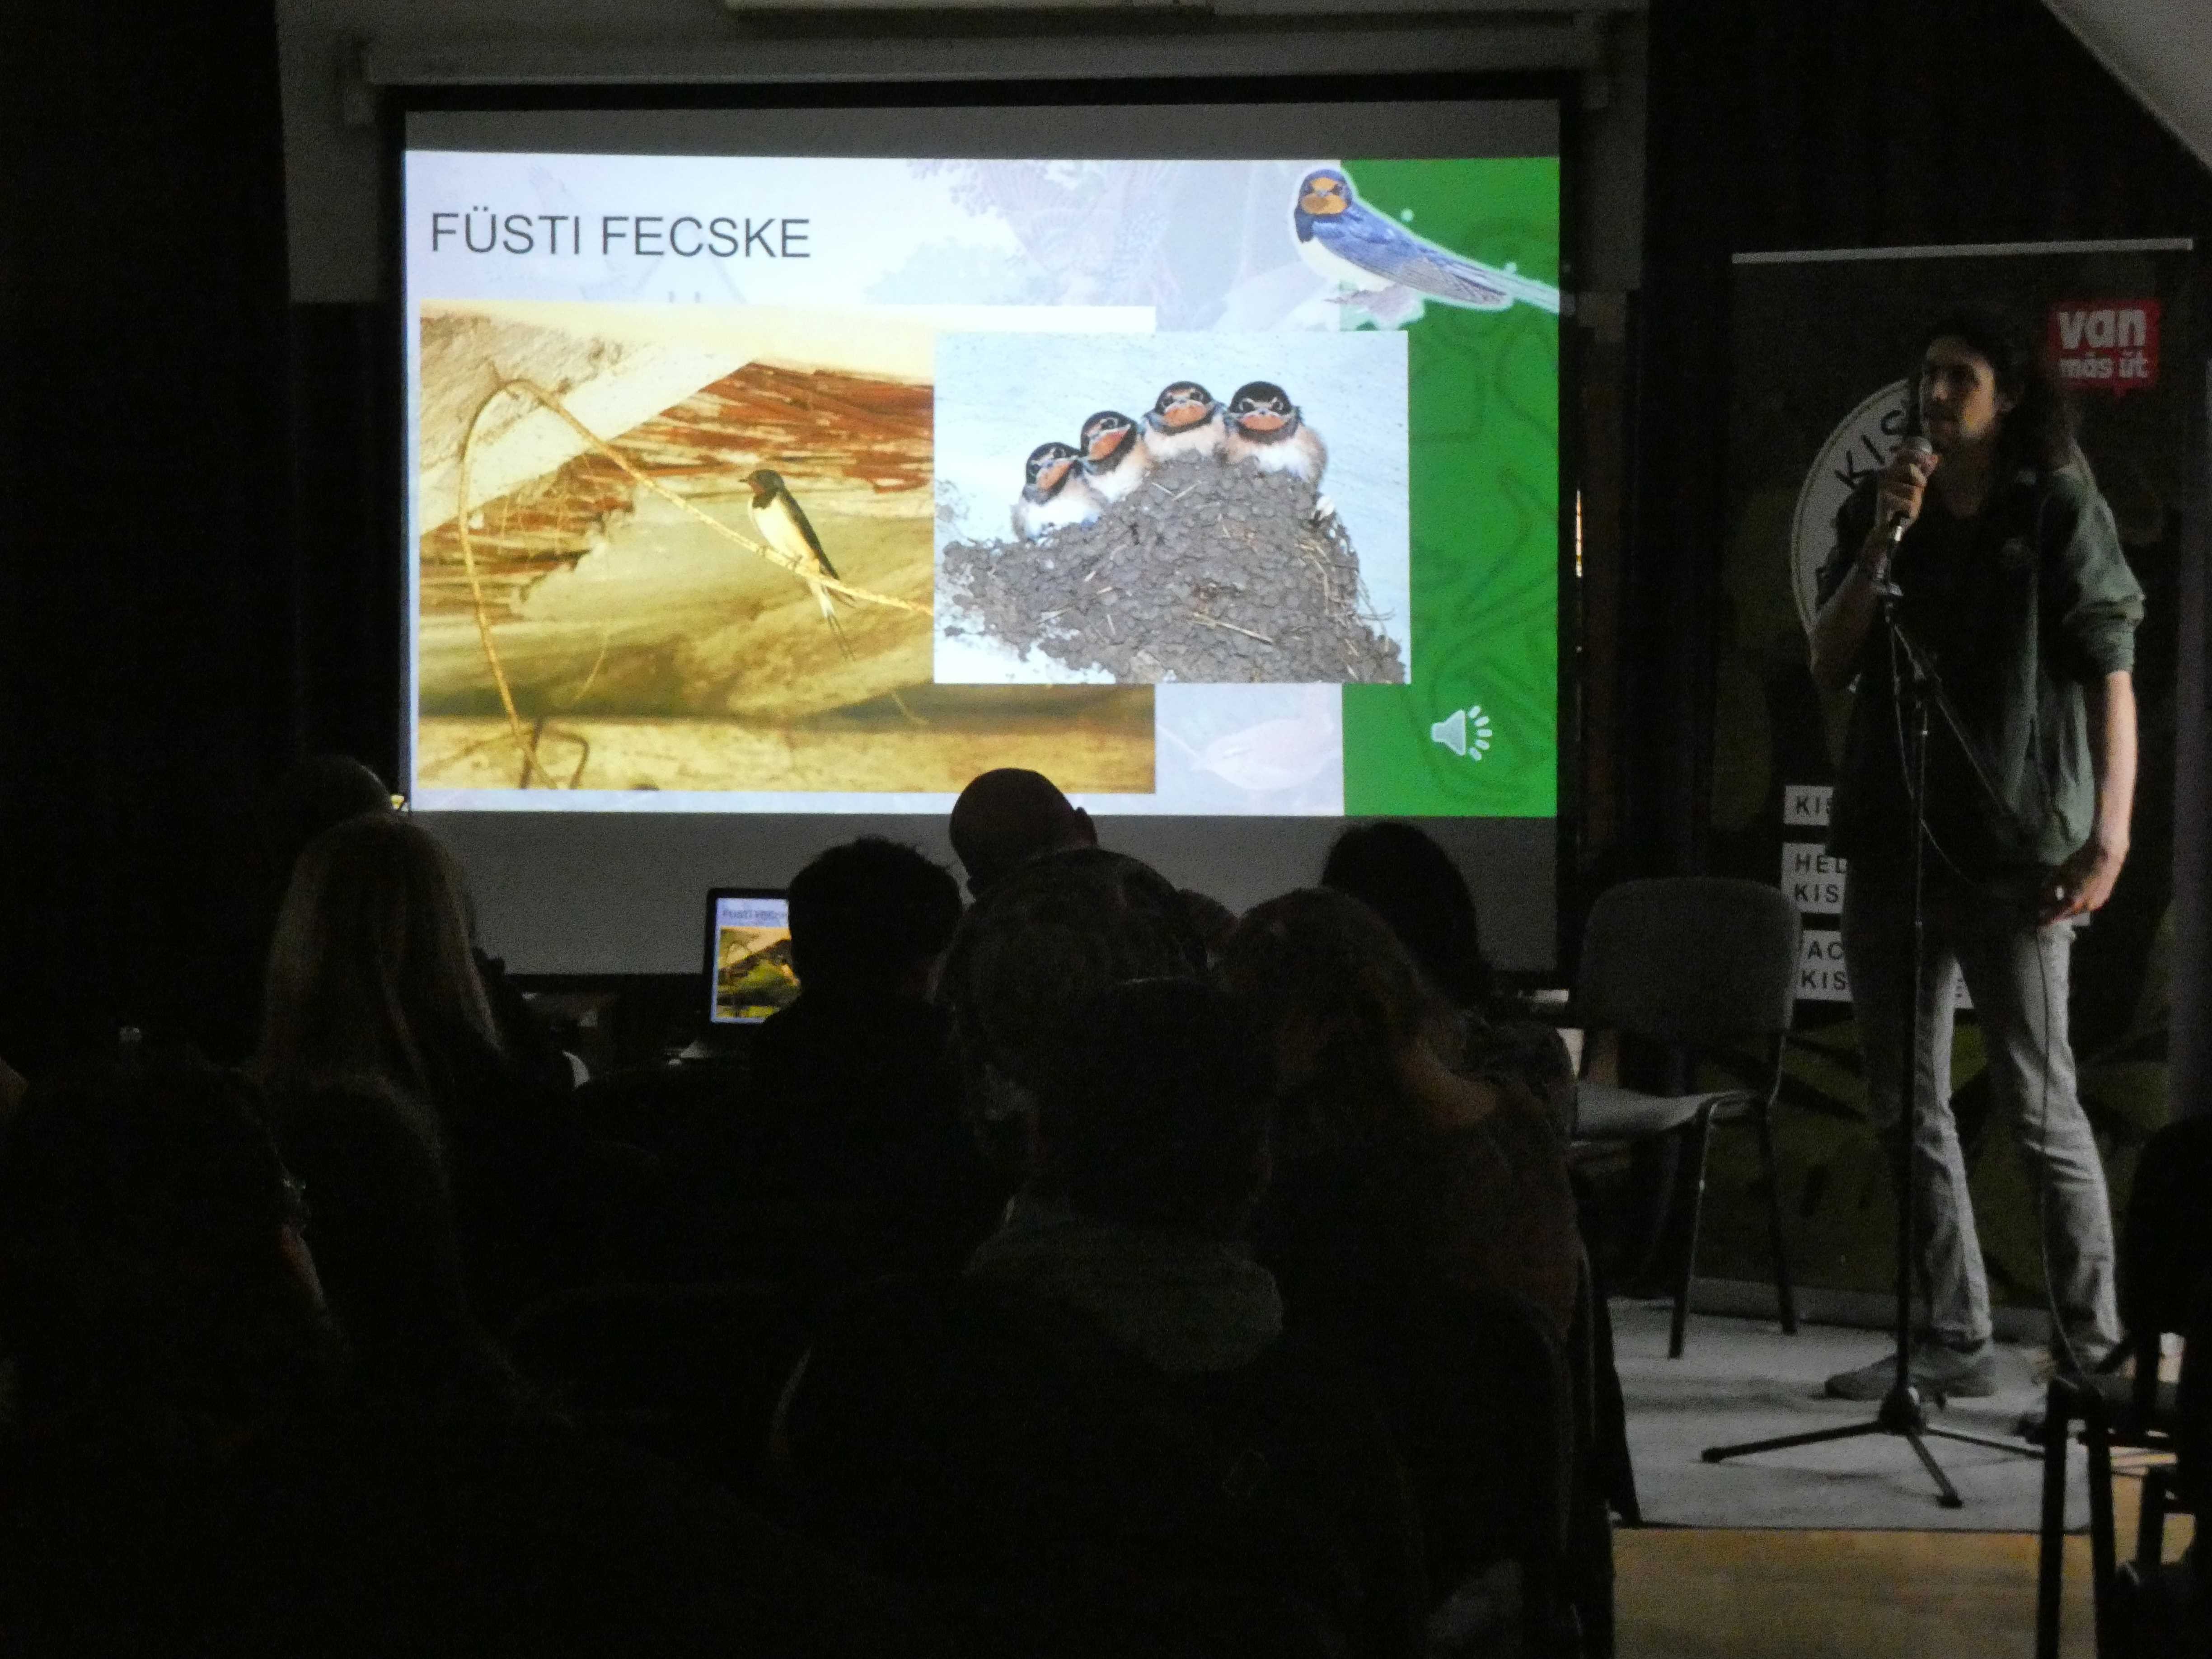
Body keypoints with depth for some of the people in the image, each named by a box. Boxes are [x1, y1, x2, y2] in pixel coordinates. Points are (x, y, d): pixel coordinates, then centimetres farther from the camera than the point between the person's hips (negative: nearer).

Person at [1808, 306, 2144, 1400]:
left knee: (2038, 1103, -6)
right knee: (1907, 1105, 8)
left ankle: (2094, 1345, 1)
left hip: (2014, 847, -6)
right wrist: (1883, 541, -8)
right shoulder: (1879, 509, 13)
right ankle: (1953, 1340, 15)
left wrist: (2109, 834, -16)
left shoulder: (2061, 510, -1)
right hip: (1893, 837, 6)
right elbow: (1828, 666, 5)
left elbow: (2112, 676, -6)